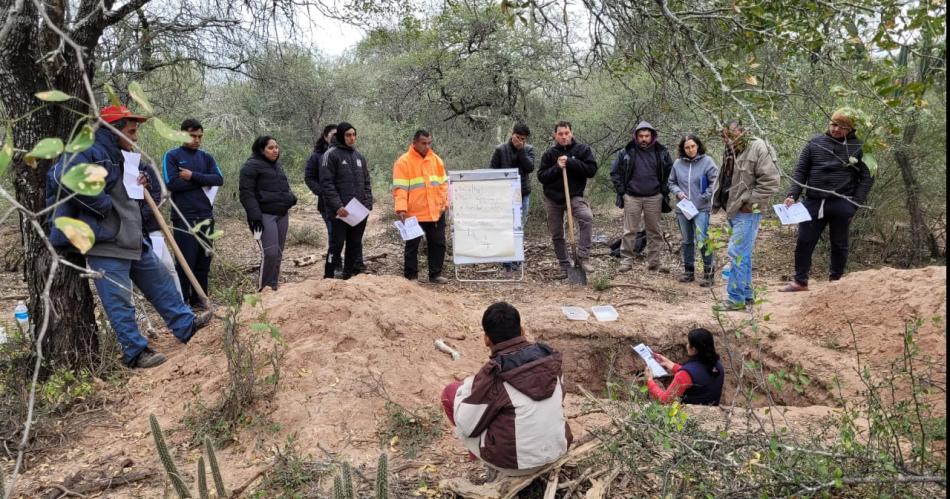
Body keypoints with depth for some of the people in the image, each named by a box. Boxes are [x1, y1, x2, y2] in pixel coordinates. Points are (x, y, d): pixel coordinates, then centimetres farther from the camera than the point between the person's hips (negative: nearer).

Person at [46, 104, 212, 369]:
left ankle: (186, 325, 26)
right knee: (119, 300, -3)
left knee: (159, 281, 16)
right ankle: (136, 352, 5)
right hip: (105, 242, -10)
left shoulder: (116, 156, 16)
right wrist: (102, 204, -24)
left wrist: (136, 185, 8)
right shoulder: (89, 151, -15)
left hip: (130, 238, 10)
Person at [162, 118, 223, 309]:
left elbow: (219, 179, -2)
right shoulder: (172, 156, 1)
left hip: (206, 217, 4)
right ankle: (181, 300, 7)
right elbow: (172, 183, -13)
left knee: (204, 261, 8)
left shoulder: (206, 157, 13)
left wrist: (193, 176, -13)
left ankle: (199, 298, 18)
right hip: (184, 218, -4)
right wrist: (203, 182, -7)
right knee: (186, 261, -3)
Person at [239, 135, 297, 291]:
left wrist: (291, 197, 7)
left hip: (282, 214, 8)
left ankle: (273, 286, 18)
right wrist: (254, 215, -20)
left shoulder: (277, 165, 19)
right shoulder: (252, 166, -7)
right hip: (264, 215, -8)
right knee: (270, 253, -16)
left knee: (278, 253, 8)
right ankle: (263, 289, -3)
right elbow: (246, 192, -12)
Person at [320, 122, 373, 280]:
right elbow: (326, 183, -11)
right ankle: (328, 277, 5)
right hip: (341, 211, -6)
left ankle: (350, 275, 20)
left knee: (355, 245, 10)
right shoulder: (331, 154, -4)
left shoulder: (359, 156, 15)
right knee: (337, 244, -4)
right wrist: (337, 206, -19)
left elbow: (366, 182, 18)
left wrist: (368, 204, 5)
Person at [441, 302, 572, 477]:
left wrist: (466, 387, 6)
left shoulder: (494, 374, -20)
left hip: (515, 463, -6)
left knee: (450, 392, 7)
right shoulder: (550, 357, -4)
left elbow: (467, 426, -12)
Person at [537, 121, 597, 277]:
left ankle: (583, 257, -26)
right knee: (556, 235, 7)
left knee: (587, 217, -30)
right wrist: (557, 167, -19)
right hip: (552, 199, 2)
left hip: (574, 196, -2)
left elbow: (592, 170, -11)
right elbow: (541, 176, -3)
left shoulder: (583, 149, -1)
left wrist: (570, 162, -19)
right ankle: (565, 267, 20)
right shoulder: (549, 154, 2)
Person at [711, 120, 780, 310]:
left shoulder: (758, 149, -14)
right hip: (734, 211, 9)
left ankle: (735, 298, -2)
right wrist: (718, 201, 14)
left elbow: (770, 181, -17)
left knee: (737, 254, -9)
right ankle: (747, 295, 24)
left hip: (747, 212, -9)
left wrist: (750, 202, -16)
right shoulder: (731, 152, 13)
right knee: (743, 255, 15)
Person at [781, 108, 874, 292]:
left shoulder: (858, 147, -1)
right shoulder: (815, 143, 5)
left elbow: (867, 177, 1)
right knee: (804, 242, 2)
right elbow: (800, 171, 6)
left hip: (841, 205, -1)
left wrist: (855, 204, -7)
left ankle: (835, 281, 23)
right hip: (813, 202, 2)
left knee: (839, 245, 9)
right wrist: (792, 195, -6)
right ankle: (800, 281, 13)